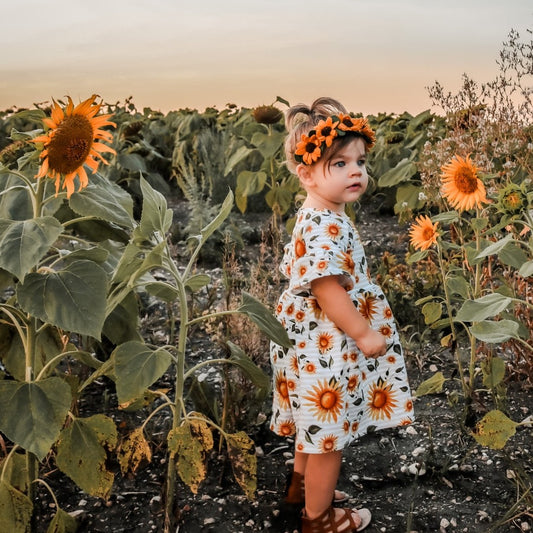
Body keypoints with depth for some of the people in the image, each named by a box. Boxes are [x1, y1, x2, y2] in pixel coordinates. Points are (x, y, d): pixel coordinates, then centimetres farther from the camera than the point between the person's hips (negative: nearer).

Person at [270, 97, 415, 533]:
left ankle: (302, 484, 46)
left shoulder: (323, 219, 6)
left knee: (316, 424, 27)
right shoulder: (325, 227, -26)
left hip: (315, 341, 10)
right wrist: (364, 334, -21)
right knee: (329, 431, 6)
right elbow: (326, 288, -30)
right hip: (328, 348, -10)